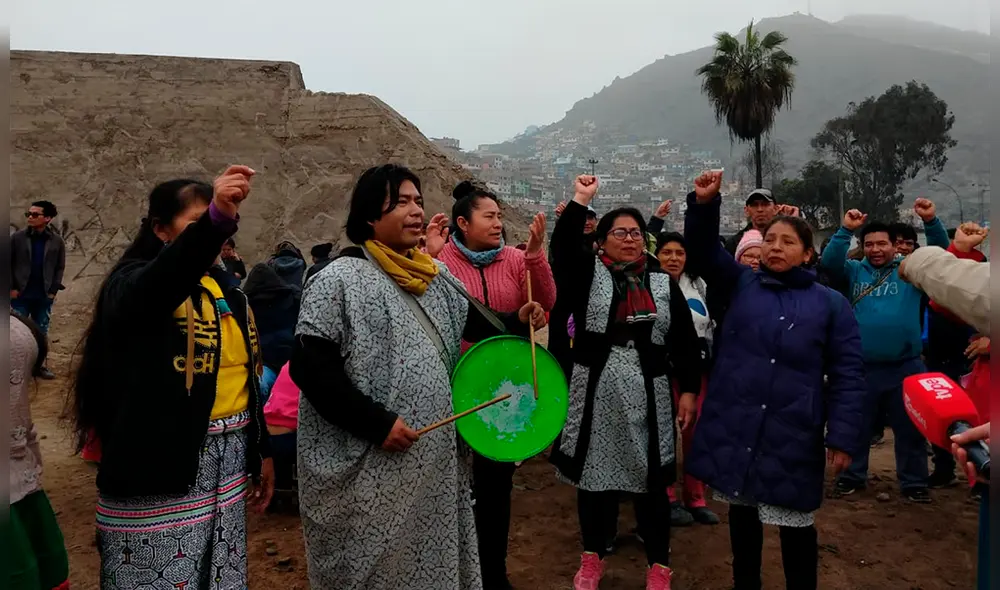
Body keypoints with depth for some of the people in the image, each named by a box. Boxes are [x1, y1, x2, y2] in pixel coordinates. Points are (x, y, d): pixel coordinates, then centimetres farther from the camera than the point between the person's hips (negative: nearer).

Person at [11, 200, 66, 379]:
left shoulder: (57, 241, -2)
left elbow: (60, 267, 2)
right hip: (21, 294, -1)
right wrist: (11, 287, -6)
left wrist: (54, 290, -4)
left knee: (41, 332, 11)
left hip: (44, 295, 1)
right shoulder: (17, 237, -4)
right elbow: (8, 263, -1)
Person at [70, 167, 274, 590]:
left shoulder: (228, 292, 11)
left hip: (227, 460, 6)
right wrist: (214, 221, -50)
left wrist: (262, 450, 16)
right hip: (161, 465, -6)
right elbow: (162, 282, -35)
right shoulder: (134, 281, -8)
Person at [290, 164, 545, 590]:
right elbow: (309, 366, -18)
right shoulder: (340, 280, -13)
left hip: (437, 460, 7)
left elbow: (473, 324, 17)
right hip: (370, 472, -7)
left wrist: (516, 322, -3)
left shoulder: (434, 276, 9)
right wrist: (374, 423, -21)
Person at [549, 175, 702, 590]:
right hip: (594, 392, -1)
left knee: (650, 479, 8)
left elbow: (685, 342, 6)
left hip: (647, 395, 1)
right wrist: (580, 201, -18)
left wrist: (689, 390, 1)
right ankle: (593, 556, 29)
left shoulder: (664, 284, 6)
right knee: (595, 472, 11)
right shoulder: (587, 273, 3)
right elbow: (562, 247, -16)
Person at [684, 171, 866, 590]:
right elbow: (703, 252, -3)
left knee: (796, 525, 9)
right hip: (734, 428, 2)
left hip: (793, 437, -2)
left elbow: (847, 374, -2)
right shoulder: (741, 284, 6)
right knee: (742, 511, 17)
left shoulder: (831, 303, 1)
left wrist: (843, 435, -9)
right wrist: (704, 204, -20)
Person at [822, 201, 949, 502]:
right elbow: (829, 261, -9)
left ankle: (913, 482, 26)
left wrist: (931, 221, -19)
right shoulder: (855, 272, 5)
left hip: (905, 366, 0)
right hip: (863, 366, 0)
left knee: (910, 429, 11)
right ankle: (853, 476, 28)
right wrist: (846, 230, -20)